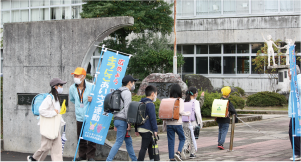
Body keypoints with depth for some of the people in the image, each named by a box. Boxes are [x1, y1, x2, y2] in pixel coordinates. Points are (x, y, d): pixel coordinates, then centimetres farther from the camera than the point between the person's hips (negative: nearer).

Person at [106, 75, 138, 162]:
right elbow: (126, 108, -18)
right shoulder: (127, 92, -11)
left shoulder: (119, 92, 18)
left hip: (117, 119, 10)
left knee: (128, 141, 15)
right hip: (122, 120, -10)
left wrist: (115, 123, 20)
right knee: (118, 142, -9)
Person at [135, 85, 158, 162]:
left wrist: (136, 129, 23)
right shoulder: (150, 104, -14)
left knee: (151, 144, 23)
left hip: (140, 128, 10)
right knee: (144, 147, -7)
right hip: (147, 130, -10)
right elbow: (153, 118, -17)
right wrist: (155, 130, -13)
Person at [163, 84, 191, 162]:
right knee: (182, 138, 15)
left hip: (169, 123, 3)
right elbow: (181, 112, -15)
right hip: (177, 123, -3)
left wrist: (164, 124, 13)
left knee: (170, 141, 8)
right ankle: (178, 153, -6)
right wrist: (188, 113, 5)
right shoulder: (180, 100, -6)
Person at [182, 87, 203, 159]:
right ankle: (192, 153, 16)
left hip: (185, 123, 4)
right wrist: (200, 122, -4)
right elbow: (197, 113, -13)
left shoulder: (184, 102, 3)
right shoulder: (195, 102, -10)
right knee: (193, 139, 10)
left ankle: (183, 149, -13)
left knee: (186, 138, 10)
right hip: (193, 123, -4)